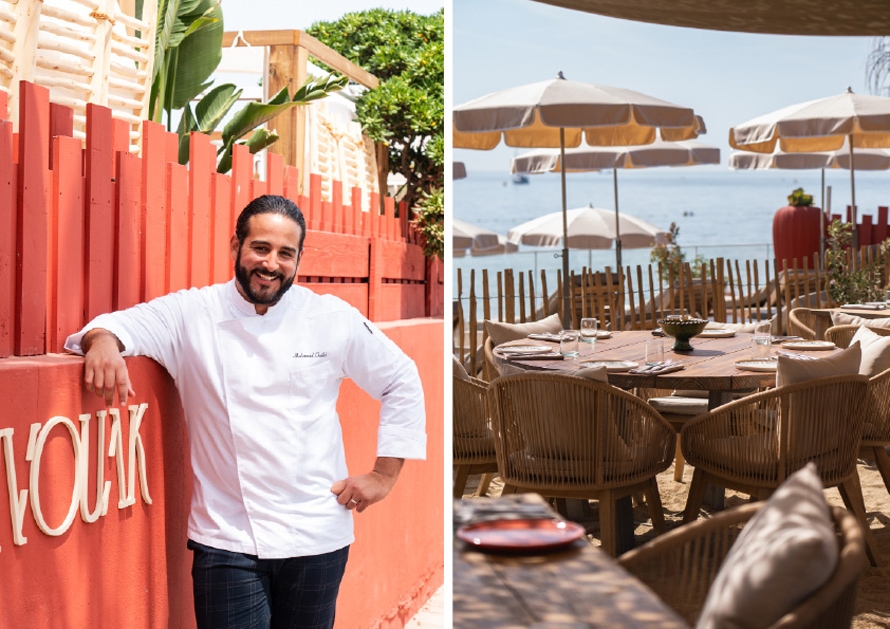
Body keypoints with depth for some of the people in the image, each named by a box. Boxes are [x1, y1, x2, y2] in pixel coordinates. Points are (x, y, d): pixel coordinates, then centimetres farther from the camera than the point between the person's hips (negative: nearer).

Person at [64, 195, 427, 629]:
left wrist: (385, 475, 6)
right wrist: (104, 338, -32)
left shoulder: (333, 319, 2)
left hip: (317, 536, 2)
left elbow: (401, 381, 10)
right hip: (228, 539, -1)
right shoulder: (192, 315, 1)